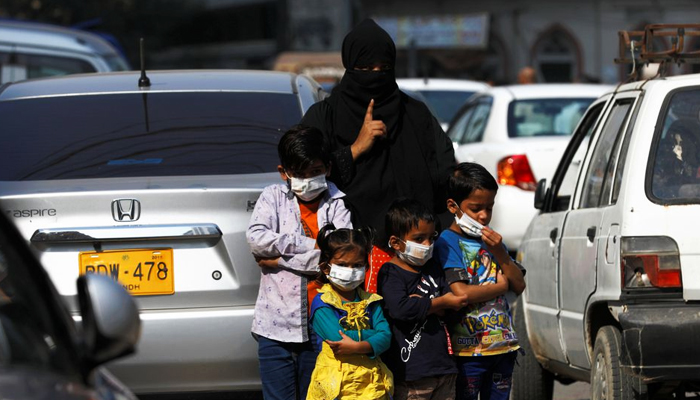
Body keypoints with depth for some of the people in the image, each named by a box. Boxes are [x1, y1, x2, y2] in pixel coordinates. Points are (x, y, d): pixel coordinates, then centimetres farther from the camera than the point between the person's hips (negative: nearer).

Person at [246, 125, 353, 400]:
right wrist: (311, 245, -13)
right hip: (276, 326, 0)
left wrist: (278, 258, -10)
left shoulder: (337, 204, 2)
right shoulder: (273, 197, 6)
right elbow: (256, 237, -12)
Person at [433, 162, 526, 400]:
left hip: (504, 344, 7)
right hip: (469, 347, -6)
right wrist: (500, 286, -5)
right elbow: (460, 292, -20)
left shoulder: (490, 239, 13)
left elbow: (519, 286, 9)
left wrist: (500, 252, -6)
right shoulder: (448, 242, -7)